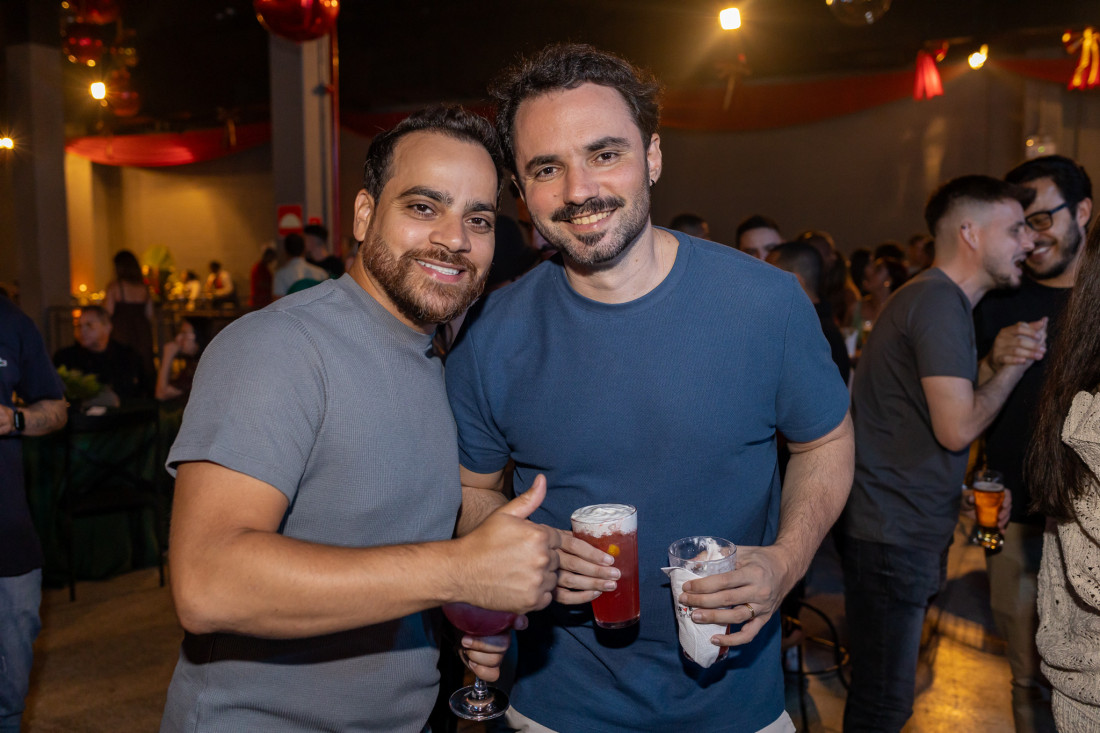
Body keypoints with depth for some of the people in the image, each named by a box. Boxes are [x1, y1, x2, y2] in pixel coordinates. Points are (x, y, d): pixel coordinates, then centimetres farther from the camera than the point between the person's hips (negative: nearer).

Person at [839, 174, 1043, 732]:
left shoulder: (939, 300, 18)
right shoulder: (939, 301, -16)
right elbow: (957, 428, -20)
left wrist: (1001, 360, 8)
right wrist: (1015, 364, -6)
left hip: (902, 529, 11)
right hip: (893, 534, -11)